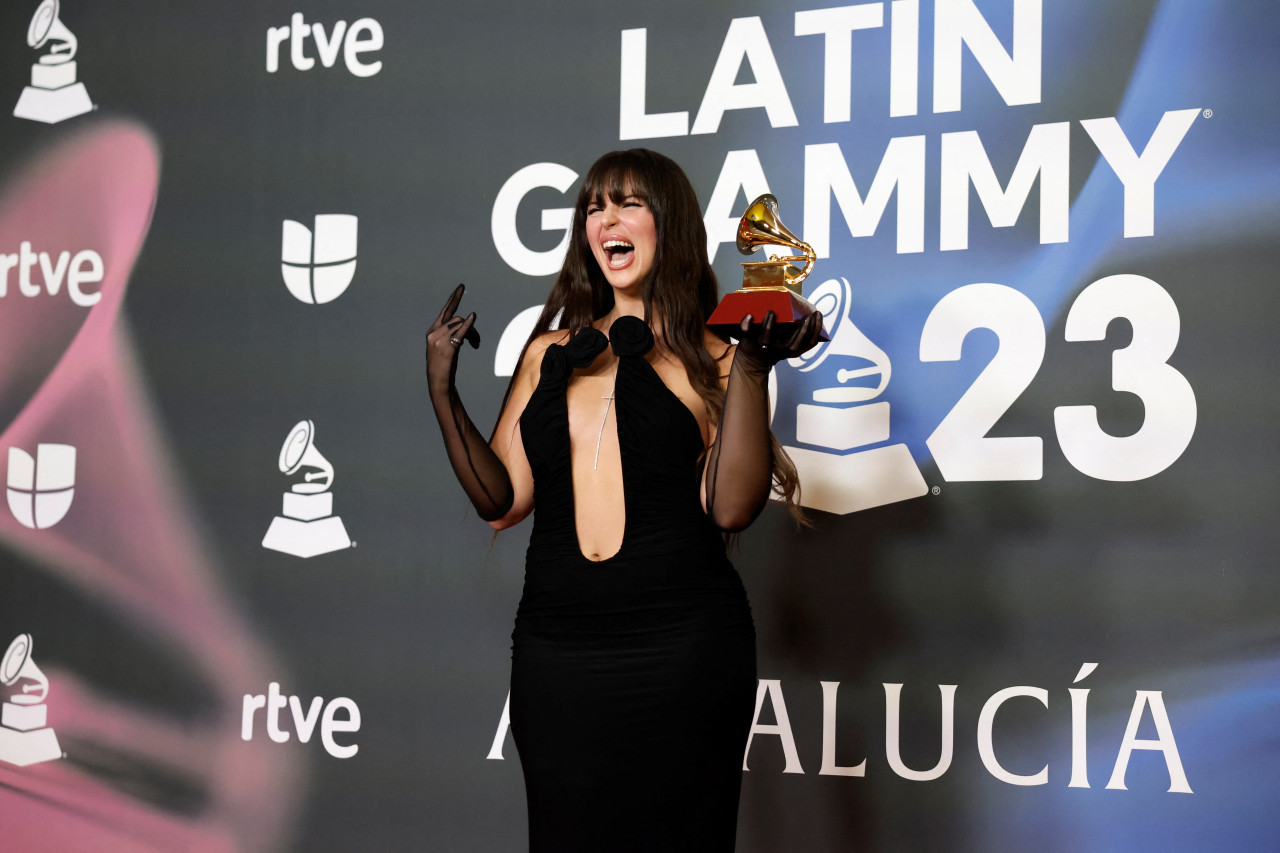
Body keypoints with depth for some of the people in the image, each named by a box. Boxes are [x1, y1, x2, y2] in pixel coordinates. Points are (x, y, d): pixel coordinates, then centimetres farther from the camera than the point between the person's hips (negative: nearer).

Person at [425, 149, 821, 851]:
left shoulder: (711, 359, 2)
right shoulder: (549, 354, 13)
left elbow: (731, 506, -10)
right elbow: (502, 500, 11)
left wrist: (750, 369, -16)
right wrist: (443, 390, 4)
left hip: (680, 650, -3)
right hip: (555, 653, 3)